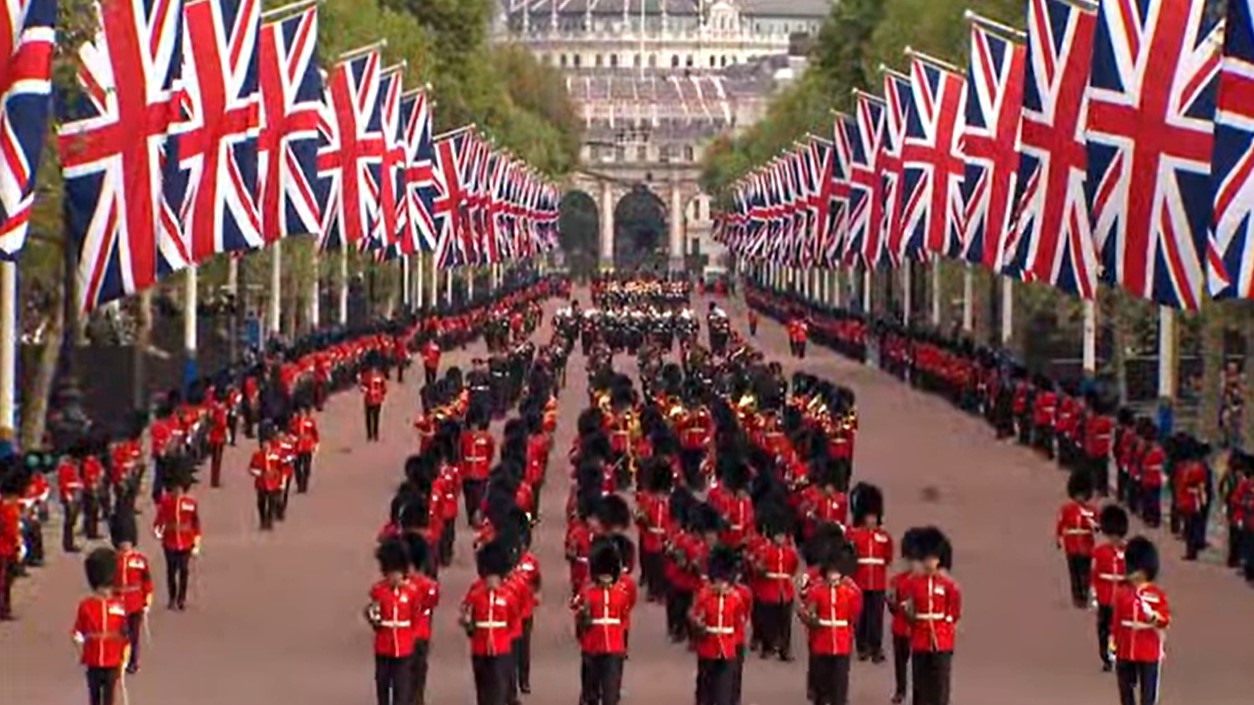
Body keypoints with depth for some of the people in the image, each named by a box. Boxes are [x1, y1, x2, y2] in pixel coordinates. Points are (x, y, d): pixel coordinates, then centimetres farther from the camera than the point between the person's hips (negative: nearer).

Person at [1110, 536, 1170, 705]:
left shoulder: (1157, 595, -3)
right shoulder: (1122, 593, 5)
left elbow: (1165, 621, -5)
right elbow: (1115, 621, 7)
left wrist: (1152, 615, -25)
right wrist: (1112, 646, 5)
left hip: (1149, 652, -3)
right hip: (1125, 651, 3)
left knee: (1148, 691, 1)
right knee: (1126, 690, 10)